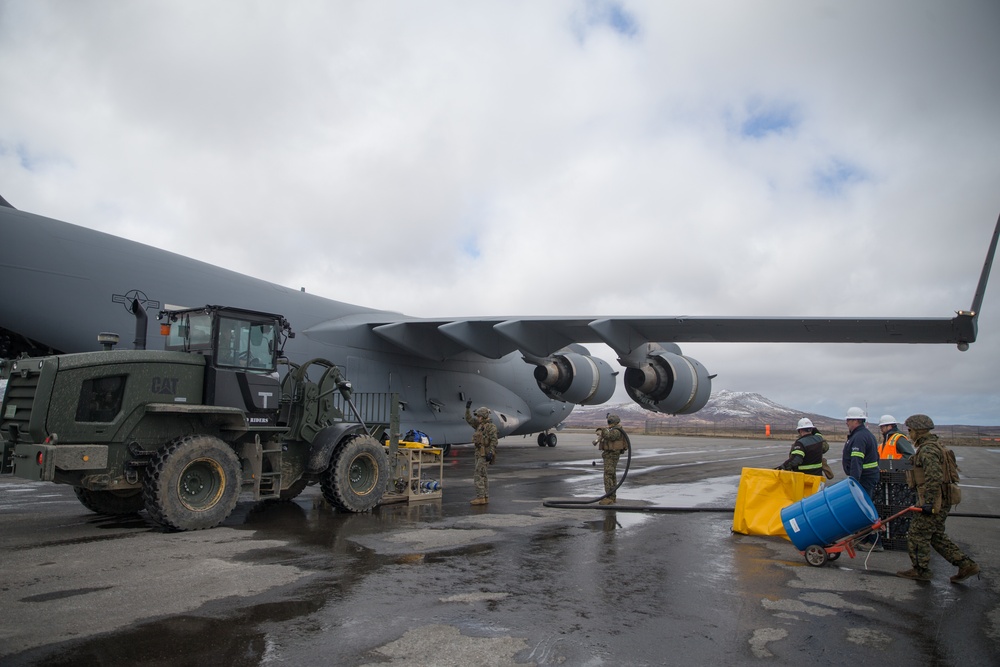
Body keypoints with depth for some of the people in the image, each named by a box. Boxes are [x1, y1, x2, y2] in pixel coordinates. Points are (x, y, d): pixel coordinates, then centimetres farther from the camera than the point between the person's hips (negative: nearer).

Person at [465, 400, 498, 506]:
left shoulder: (491, 426, -13)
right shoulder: (480, 425, 14)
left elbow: (494, 441, -20)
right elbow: (469, 419, 19)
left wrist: (491, 453, -28)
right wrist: (467, 408, 8)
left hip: (485, 454, -9)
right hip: (479, 453, 10)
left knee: (477, 475, -12)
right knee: (482, 475, 9)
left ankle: (480, 497, -11)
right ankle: (485, 497, 12)